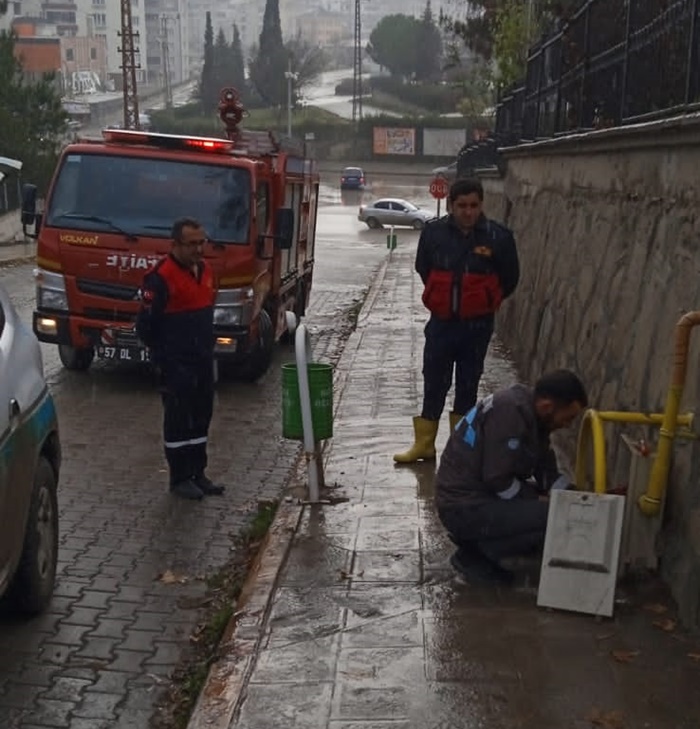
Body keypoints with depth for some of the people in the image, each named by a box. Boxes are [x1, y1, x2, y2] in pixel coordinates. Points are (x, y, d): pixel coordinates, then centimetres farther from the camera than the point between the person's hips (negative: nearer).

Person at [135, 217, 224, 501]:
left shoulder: (205, 270, 9)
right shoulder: (161, 277, -17)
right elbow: (145, 325, -15)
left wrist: (208, 347, 16)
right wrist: (164, 357, -8)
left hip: (203, 360, 8)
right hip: (176, 363, -8)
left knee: (202, 417, 13)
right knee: (178, 420, 0)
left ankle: (197, 474, 25)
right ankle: (179, 478, 11)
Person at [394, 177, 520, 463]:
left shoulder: (498, 237, -10)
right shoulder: (433, 232, -6)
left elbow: (510, 280, 4)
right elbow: (423, 268, 13)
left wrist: (484, 302, 9)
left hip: (477, 325, -1)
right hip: (441, 322, 1)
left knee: (468, 385, 10)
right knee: (433, 384, 8)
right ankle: (424, 443, 17)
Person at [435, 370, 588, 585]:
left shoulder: (529, 410, 6)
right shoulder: (510, 412, -24)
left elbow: (545, 470, 11)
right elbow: (497, 479, -24)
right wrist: (537, 500, -11)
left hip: (480, 495, 10)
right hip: (465, 507, -10)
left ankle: (472, 537, 12)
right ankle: (473, 555, -6)